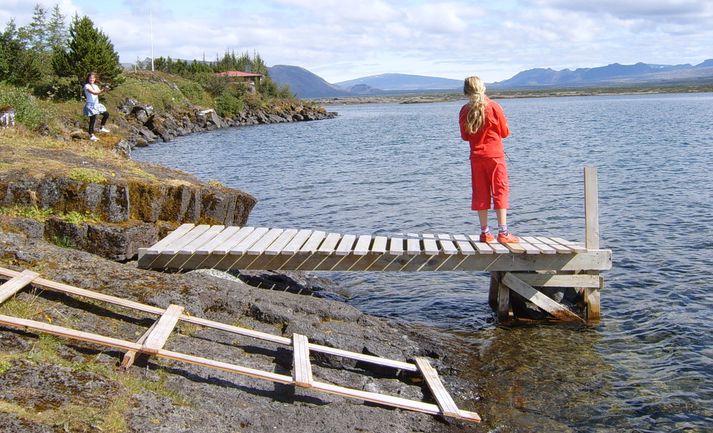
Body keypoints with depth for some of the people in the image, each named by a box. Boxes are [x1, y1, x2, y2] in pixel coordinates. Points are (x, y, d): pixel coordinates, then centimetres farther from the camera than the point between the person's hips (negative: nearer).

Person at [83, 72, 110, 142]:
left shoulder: (95, 86, 14)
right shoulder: (87, 86, -11)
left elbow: (99, 92, -1)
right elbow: (94, 93, -26)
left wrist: (103, 91, -23)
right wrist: (101, 91, -41)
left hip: (97, 104, 8)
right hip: (91, 105, -8)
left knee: (106, 114, 14)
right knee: (92, 120, -7)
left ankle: (101, 128, 29)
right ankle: (91, 135, 3)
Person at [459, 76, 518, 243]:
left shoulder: (464, 111, 1)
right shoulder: (493, 106, -7)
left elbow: (465, 137, 9)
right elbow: (505, 132, 0)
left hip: (476, 157, 3)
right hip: (495, 155, -3)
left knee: (480, 194, 8)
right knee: (500, 191, 0)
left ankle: (485, 232, 10)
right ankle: (503, 232, -5)